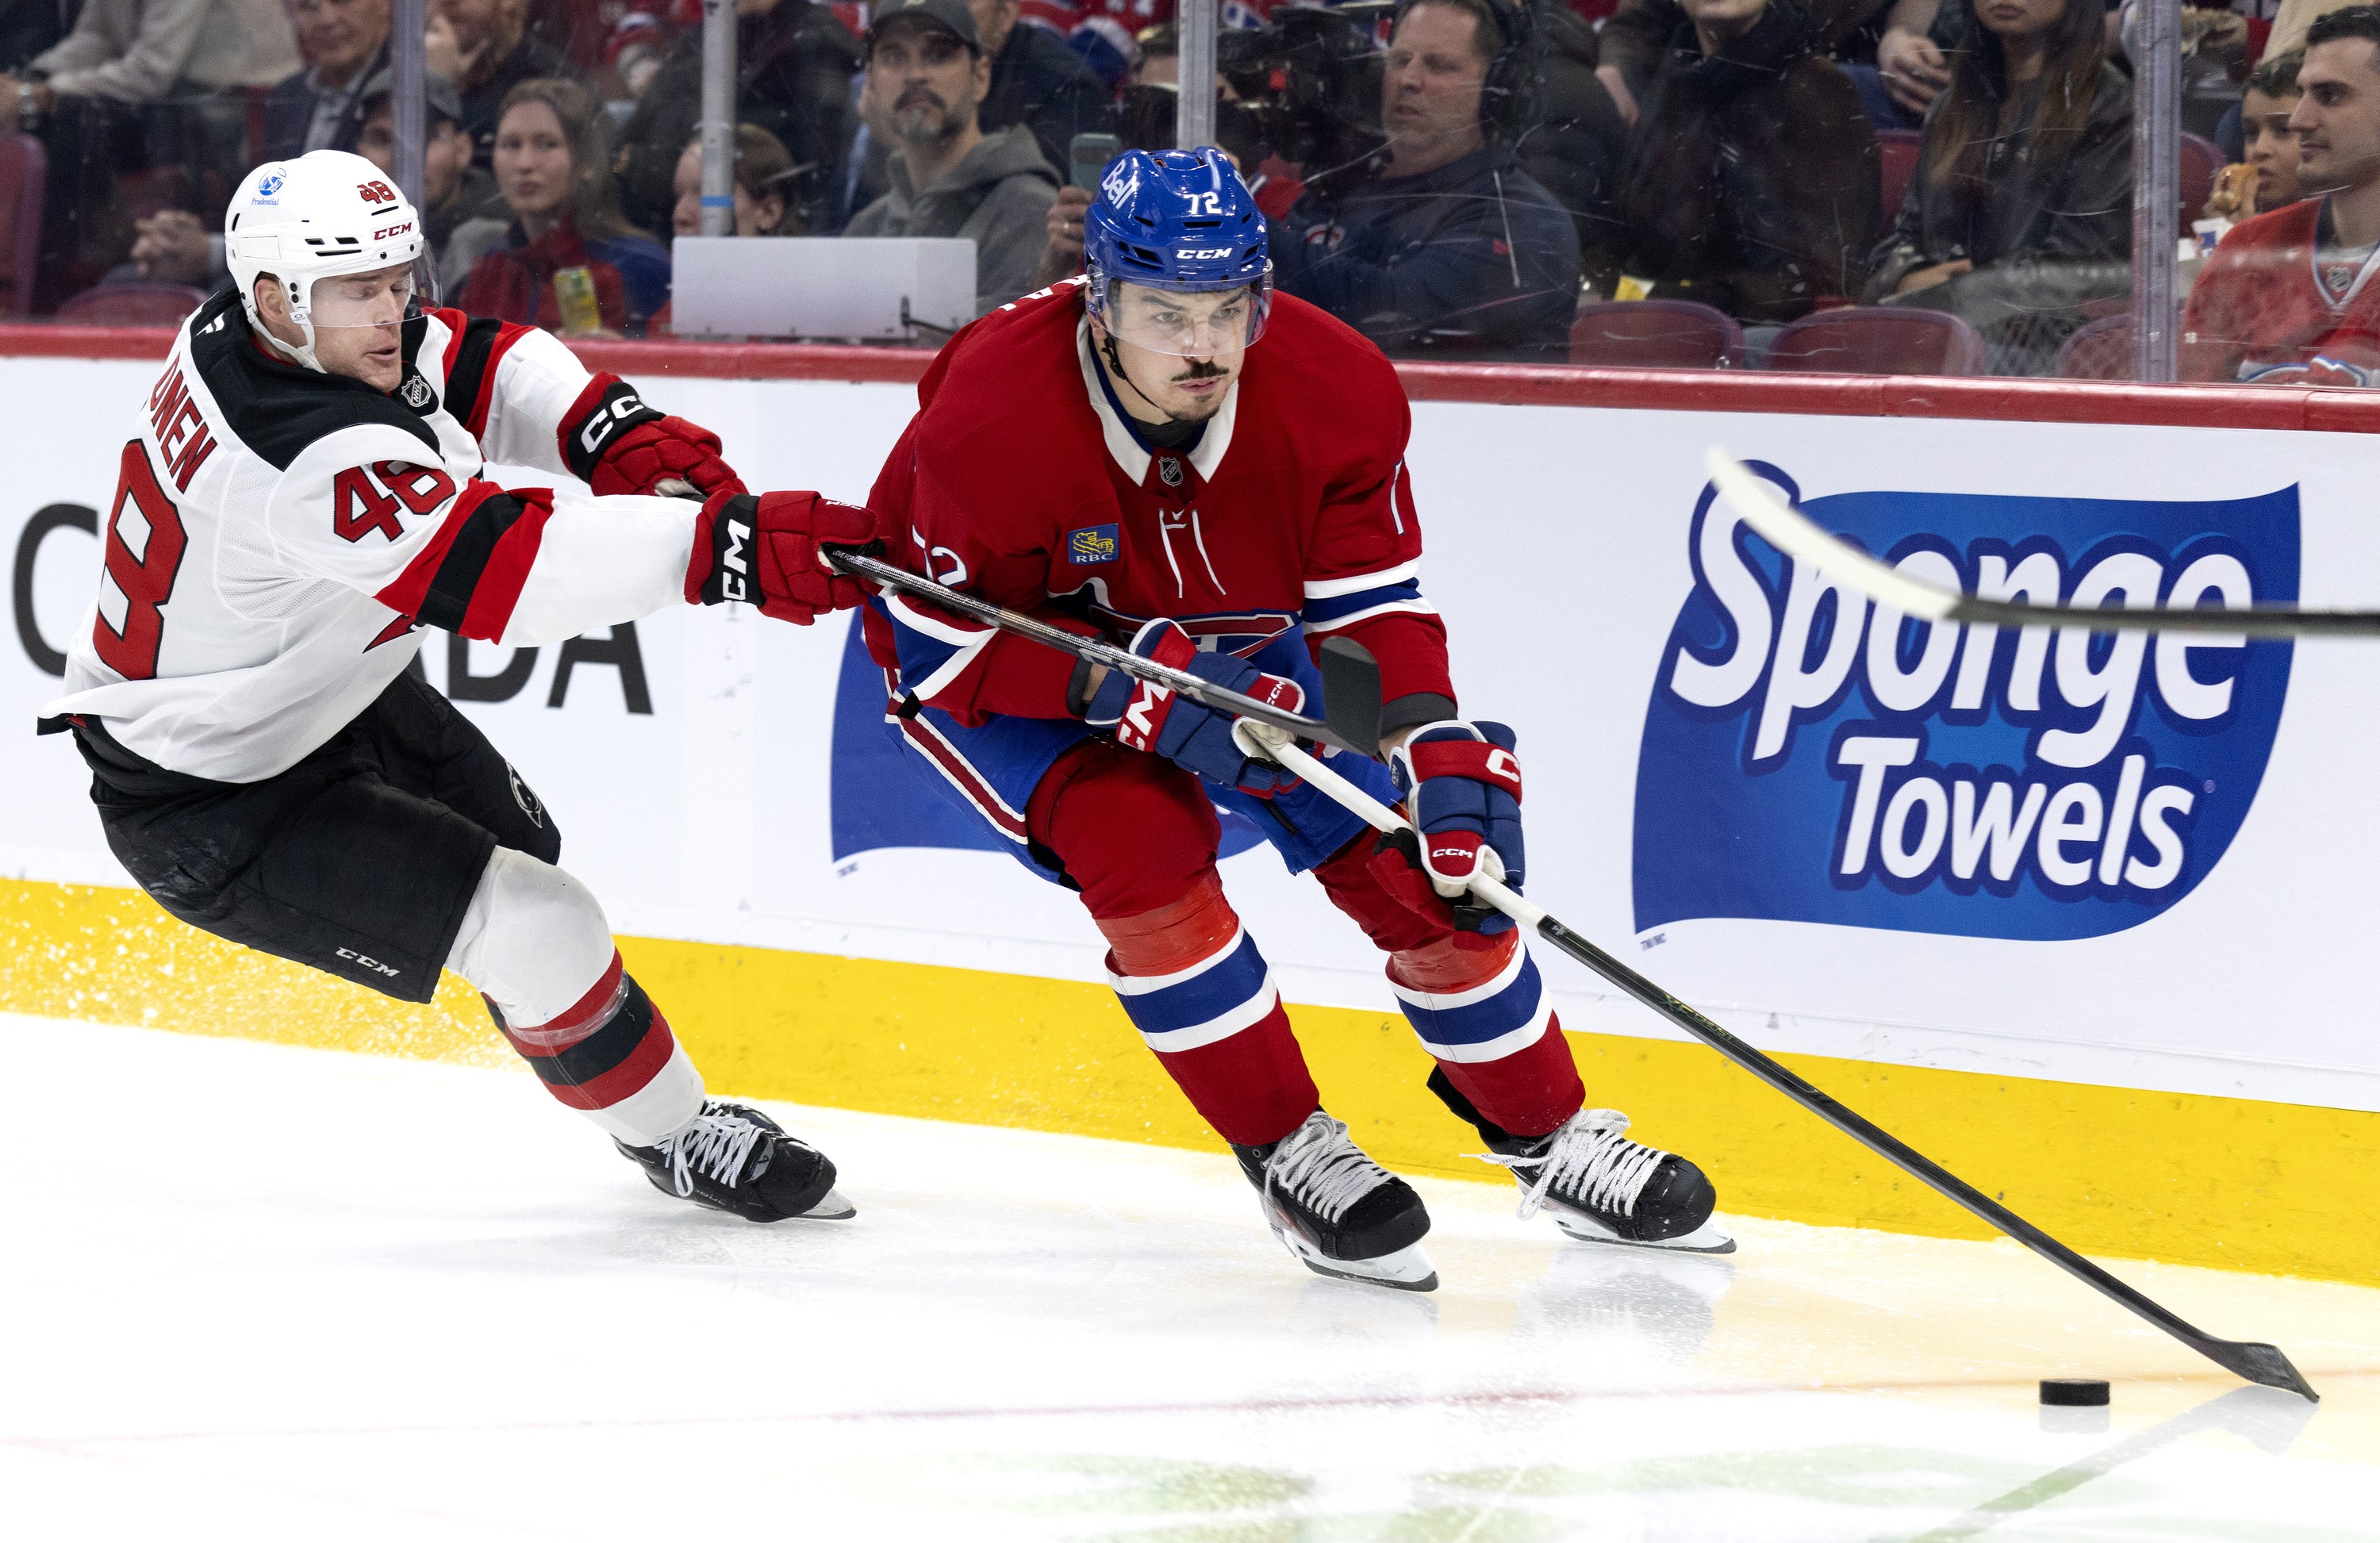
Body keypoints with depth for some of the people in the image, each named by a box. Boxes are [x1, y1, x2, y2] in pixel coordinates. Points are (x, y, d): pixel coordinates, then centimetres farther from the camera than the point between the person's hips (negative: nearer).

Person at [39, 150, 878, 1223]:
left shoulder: (245, 328, -9)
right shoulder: (314, 458, -38)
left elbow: (476, 365, 2)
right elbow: (503, 564, -47)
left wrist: (615, 437, -17)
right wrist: (729, 544, -53)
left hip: (313, 697, 11)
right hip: (210, 810, -11)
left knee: (518, 849, 25)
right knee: (534, 932, -14)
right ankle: (677, 1136, 8)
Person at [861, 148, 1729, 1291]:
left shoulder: (1336, 391, -25)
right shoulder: (989, 421, -36)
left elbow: (1373, 600, -16)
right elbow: (947, 649, -28)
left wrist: (1440, 753, -31)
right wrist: (1137, 690, -38)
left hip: (1232, 642, 4)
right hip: (987, 659, -4)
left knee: (1412, 861, -4)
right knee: (1139, 839, -28)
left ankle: (1551, 1141, 17)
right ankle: (1289, 1153, -11)